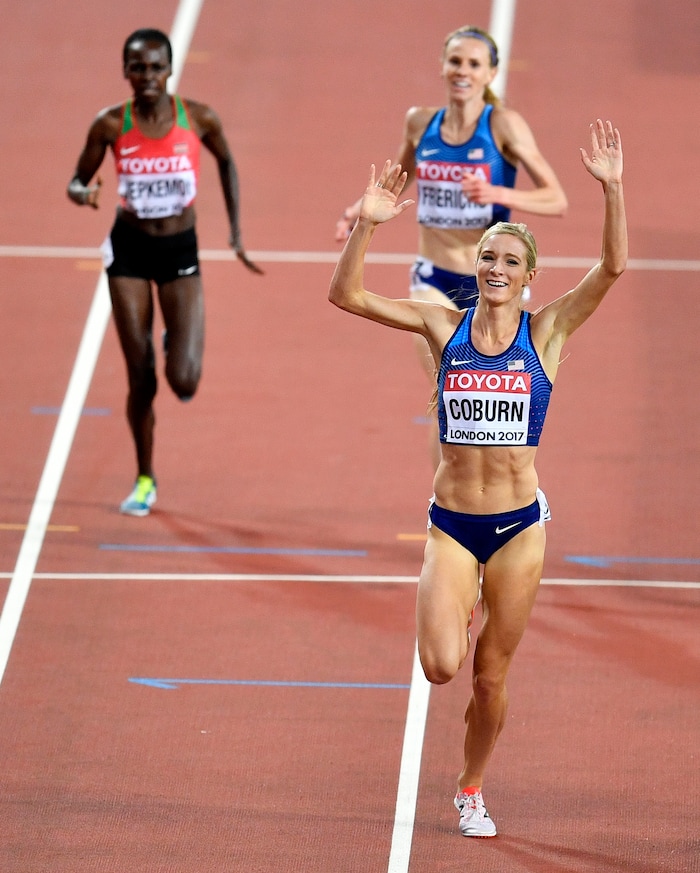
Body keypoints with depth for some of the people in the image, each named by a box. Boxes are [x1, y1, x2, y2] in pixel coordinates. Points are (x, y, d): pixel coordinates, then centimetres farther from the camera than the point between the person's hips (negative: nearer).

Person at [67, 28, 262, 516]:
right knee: (140, 378, 2)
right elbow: (77, 182, 2)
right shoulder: (111, 125, -9)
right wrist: (84, 194, -23)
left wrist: (236, 231, 9)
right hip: (129, 250, 0)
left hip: (181, 252, 0)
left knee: (184, 381, -13)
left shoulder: (198, 119, -9)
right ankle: (145, 480, 22)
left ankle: (179, 345, 26)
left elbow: (226, 162, 10)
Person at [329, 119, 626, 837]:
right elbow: (346, 295, -5)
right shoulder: (443, 326, 1)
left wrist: (611, 189, -25)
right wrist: (367, 224, -18)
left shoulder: (547, 332, -2)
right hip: (451, 523, 0)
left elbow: (613, 266, -14)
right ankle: (460, 606, 21)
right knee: (441, 665, -16)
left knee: (491, 676, 6)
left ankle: (472, 791, 30)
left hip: (519, 523, 0)